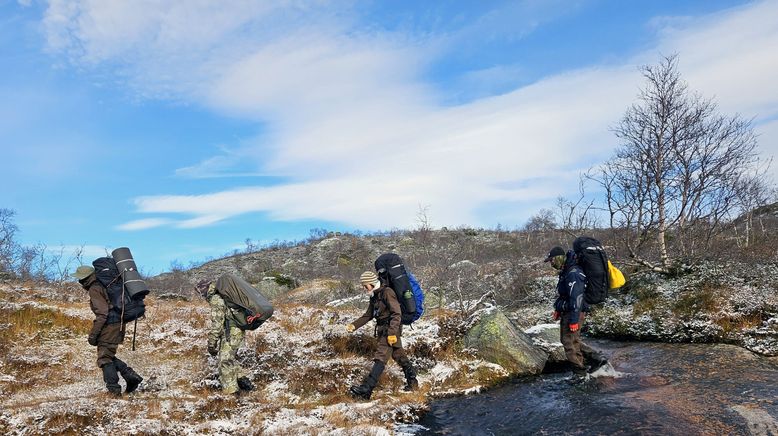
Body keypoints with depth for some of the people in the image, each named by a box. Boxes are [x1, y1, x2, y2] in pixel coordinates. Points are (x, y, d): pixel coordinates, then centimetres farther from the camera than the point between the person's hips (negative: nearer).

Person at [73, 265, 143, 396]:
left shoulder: (94, 289, -11)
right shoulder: (101, 285, 18)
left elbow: (102, 313, -18)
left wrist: (93, 334, -15)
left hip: (110, 325, -9)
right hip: (118, 324, 9)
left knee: (104, 358, 0)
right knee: (108, 356, 17)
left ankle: (114, 390, 2)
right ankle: (131, 376, 9)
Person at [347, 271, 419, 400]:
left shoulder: (387, 292, -15)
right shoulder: (374, 296, 14)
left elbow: (397, 313, -20)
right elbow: (368, 315, 18)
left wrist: (392, 332, -25)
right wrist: (354, 325, 6)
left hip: (391, 330, -10)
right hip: (383, 330, 10)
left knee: (380, 358, -14)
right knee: (399, 356, 17)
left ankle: (366, 389, -19)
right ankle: (412, 382, 29)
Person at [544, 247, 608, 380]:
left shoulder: (573, 274, -23)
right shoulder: (566, 272, 10)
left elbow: (576, 298, -26)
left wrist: (574, 320, -25)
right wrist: (558, 310, 23)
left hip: (574, 313, -10)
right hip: (567, 312, 10)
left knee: (569, 342, 0)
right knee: (573, 341, 18)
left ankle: (579, 372, 12)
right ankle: (596, 358, 22)